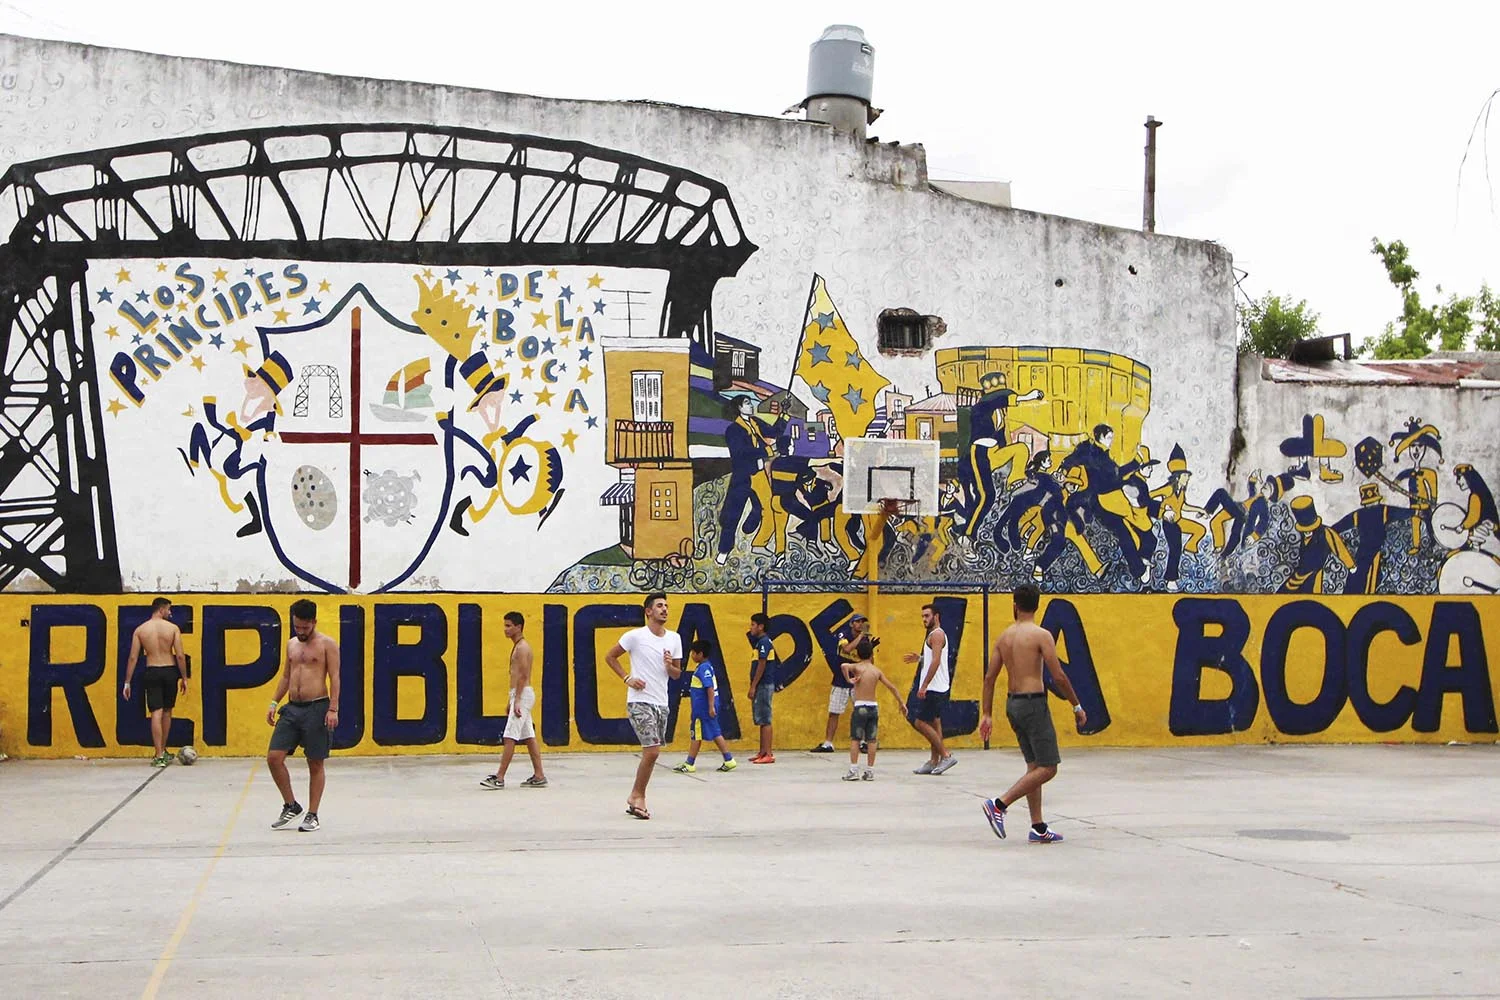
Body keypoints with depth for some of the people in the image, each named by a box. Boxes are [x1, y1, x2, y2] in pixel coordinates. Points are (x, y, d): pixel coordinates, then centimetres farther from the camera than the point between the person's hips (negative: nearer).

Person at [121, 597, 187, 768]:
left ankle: (159, 756, -8)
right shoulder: (173, 628, -4)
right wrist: (184, 678, 4)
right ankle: (163, 751, 28)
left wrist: (127, 682, 3)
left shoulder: (140, 630, 0)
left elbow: (133, 658, -1)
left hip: (152, 672, 0)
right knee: (167, 712, 17)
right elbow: (180, 656, -6)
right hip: (170, 671, 0)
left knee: (156, 714, -3)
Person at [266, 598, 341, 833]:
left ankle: (312, 815, 10)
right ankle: (291, 805, 13)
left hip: (316, 708, -6)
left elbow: (334, 678, -9)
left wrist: (333, 709, -18)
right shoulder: (291, 644, 15)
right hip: (292, 708, 6)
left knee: (316, 764, 1)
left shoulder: (327, 644, -4)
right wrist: (274, 702, 13)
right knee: (273, 757, -3)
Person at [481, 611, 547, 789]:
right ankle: (538, 776, 10)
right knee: (529, 737, 9)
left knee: (510, 737, -10)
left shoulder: (522, 647, -12)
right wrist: (512, 702, 22)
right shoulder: (518, 646, 18)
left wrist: (517, 701, -23)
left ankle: (499, 778, -11)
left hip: (522, 695, -10)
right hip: (520, 695, 10)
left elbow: (523, 676, -19)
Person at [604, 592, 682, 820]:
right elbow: (610, 657, 2)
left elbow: (677, 674, 15)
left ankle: (635, 798, 21)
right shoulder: (636, 636, -7)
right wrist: (627, 678, -8)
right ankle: (638, 797, 1)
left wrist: (670, 666, -8)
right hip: (640, 701, -6)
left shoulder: (674, 638, 8)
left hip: (661, 703, 6)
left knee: (651, 753, 9)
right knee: (652, 751, -14)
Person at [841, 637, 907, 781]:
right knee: (871, 740, 7)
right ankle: (870, 771, 10)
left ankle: (853, 770, -4)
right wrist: (901, 703, 15)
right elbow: (892, 687, 9)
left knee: (855, 739, 1)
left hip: (860, 707, -4)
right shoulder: (876, 670, 8)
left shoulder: (857, 667, -3)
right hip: (874, 707, 4)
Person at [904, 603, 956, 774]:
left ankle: (946, 755, -8)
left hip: (933, 689, -11)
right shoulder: (935, 635, 19)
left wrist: (924, 686, -24)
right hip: (937, 688, 11)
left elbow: (936, 661, -23)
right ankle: (934, 761, 11)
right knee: (934, 723, 10)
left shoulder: (936, 634, -13)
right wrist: (920, 658, 13)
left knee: (921, 723, -9)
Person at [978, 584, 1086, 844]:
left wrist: (986, 714, 13)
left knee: (1034, 767, 14)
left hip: (1013, 704, 7)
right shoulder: (1041, 635, -11)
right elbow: (1059, 677, -13)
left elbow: (989, 678, 8)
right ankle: (999, 805, -11)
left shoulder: (1004, 637, 8)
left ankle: (1038, 828, 13)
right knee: (1048, 768, -2)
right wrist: (1077, 707, -1)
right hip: (1033, 703, -7)